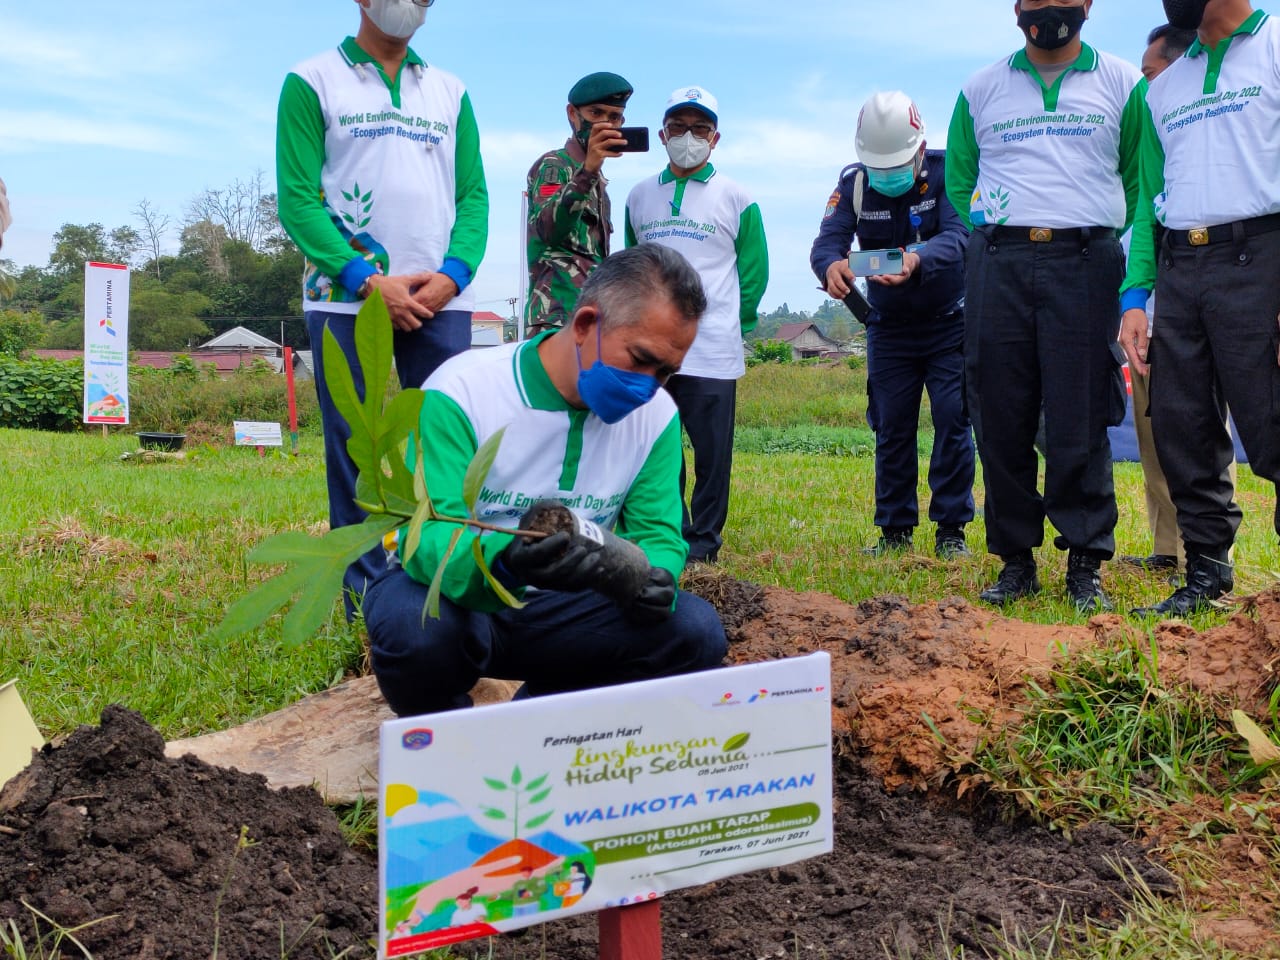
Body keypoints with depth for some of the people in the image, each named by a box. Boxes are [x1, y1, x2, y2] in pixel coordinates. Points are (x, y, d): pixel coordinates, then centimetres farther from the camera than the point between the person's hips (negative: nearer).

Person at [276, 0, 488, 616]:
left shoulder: (451, 92, 16)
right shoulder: (311, 82, 4)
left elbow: (473, 195, 10)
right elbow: (298, 199, -4)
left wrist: (453, 274, -9)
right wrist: (367, 280, -14)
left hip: (440, 302, 3)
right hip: (345, 302, -3)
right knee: (354, 452, -1)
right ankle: (366, 600, 6)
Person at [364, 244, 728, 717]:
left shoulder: (656, 413, -4)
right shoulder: (461, 393, -20)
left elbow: (657, 533, -2)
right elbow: (427, 537, -26)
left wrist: (652, 579, -27)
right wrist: (504, 563, -49)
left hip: (561, 606, 4)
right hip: (452, 592, -4)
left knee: (697, 630, -19)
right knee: (417, 633, -38)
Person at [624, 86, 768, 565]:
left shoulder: (735, 199, 3)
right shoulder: (639, 196, 12)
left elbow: (754, 272, 6)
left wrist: (732, 324, 3)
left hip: (712, 351, -3)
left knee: (712, 451, -1)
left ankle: (704, 539, 9)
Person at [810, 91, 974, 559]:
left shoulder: (947, 173, -16)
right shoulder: (853, 183, -8)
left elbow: (958, 235, -30)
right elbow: (828, 239, -20)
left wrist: (917, 259, -53)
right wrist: (830, 265, -46)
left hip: (948, 323, -2)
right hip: (889, 328, 3)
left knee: (953, 421, -8)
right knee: (891, 428, 4)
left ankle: (951, 529, 1)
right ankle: (895, 529, 14)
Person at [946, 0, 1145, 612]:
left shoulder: (1123, 85, 13)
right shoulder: (980, 90, 17)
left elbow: (1142, 177, 13)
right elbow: (959, 178, 21)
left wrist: (1103, 234, 4)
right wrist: (988, 226, 8)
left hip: (1084, 264, -2)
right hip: (997, 264, 2)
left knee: (1080, 420, -6)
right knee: (1000, 419, 1)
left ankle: (1085, 562, 3)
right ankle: (1015, 558, 10)